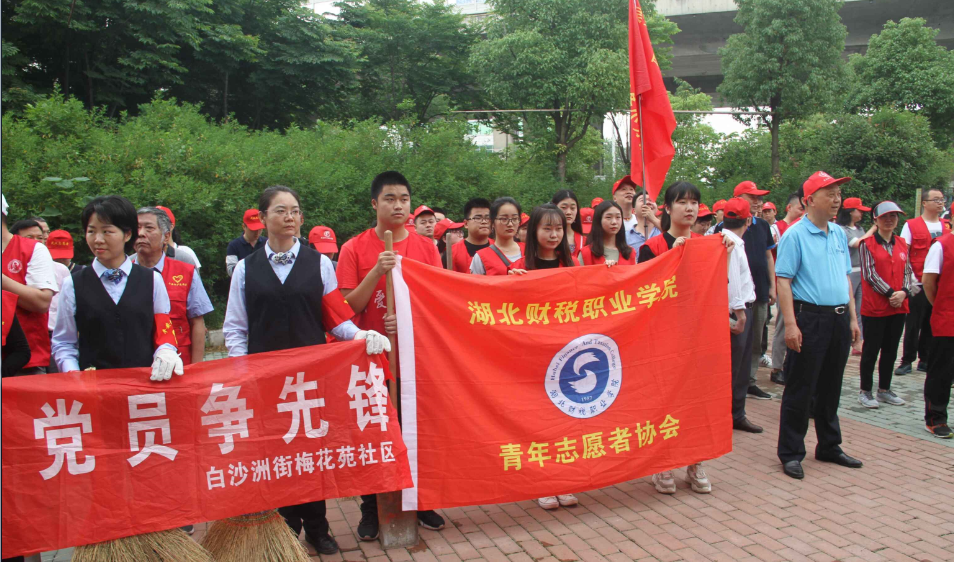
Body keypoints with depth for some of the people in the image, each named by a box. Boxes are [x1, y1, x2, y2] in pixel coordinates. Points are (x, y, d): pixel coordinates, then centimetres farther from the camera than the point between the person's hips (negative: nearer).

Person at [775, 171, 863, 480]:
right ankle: (791, 453, 9)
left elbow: (846, 278, 19)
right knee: (800, 389, 0)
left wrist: (852, 318, 13)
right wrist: (790, 324, -20)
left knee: (831, 387, 16)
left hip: (839, 319, 7)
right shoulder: (795, 235, -9)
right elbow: (783, 280, -13)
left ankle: (829, 446, 29)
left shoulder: (839, 234, 13)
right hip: (810, 318, -7)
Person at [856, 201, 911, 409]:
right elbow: (870, 274, -12)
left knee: (891, 350, 11)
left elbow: (907, 271, 8)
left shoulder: (902, 244, 11)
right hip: (874, 307, -5)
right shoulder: (867, 243, -6)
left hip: (898, 307, 5)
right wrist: (890, 293, -17)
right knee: (871, 350, 1)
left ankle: (884, 390, 22)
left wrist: (904, 292, -10)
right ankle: (865, 391, 10)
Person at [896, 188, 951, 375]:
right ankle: (907, 361, 7)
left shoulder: (947, 227, 10)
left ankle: (925, 360, 18)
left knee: (932, 325, 8)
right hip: (918, 284, -4)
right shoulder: (911, 225, -1)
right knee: (913, 324, -1)